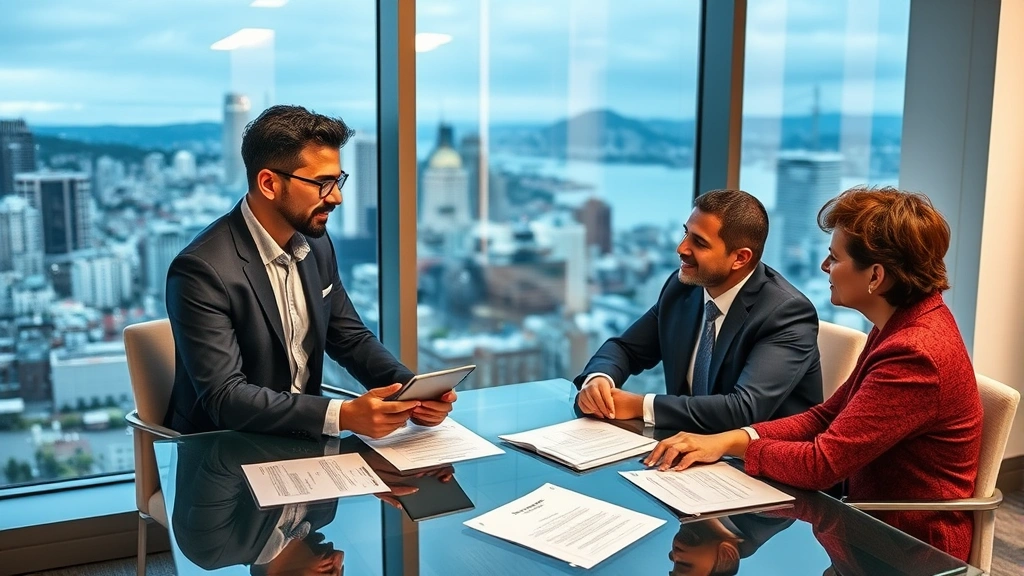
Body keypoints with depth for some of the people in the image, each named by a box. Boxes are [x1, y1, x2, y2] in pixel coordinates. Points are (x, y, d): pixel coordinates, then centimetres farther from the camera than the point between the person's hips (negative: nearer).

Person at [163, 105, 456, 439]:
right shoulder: (202, 270, -20)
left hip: (303, 435, 6)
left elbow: (351, 339, 8)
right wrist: (342, 415, -33)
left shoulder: (316, 243, 0)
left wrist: (413, 390, -9)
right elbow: (224, 398, -24)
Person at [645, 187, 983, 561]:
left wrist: (732, 445, -9)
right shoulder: (901, 322, 3)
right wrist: (729, 437, -8)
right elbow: (827, 417, 4)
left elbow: (820, 464, -24)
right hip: (877, 520, 8)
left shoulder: (916, 355, -26)